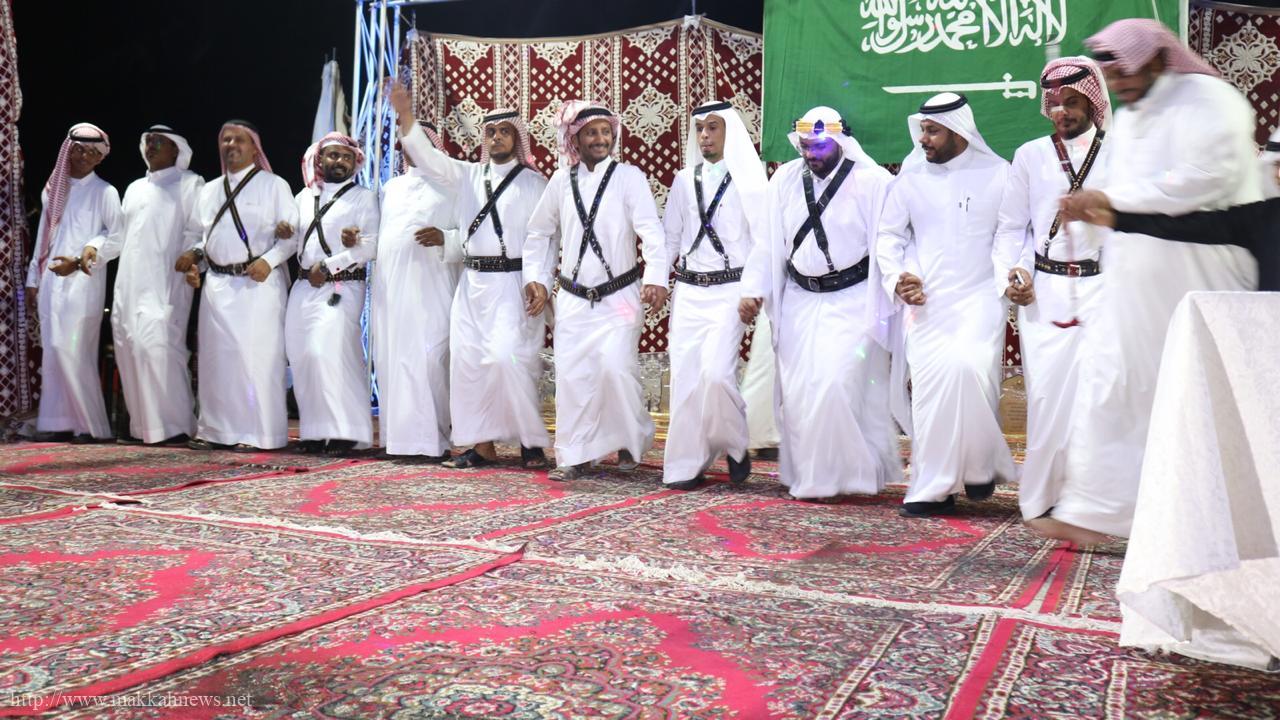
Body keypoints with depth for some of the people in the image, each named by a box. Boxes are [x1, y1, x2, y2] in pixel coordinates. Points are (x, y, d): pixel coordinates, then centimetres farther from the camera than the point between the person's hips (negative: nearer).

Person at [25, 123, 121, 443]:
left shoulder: (104, 192, 1)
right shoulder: (53, 190, 17)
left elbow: (117, 238, -5)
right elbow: (43, 238, 19)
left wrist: (83, 257, -15)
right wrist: (33, 280, 17)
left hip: (83, 283, -6)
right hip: (51, 283, 6)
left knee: (74, 352, -11)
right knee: (53, 352, 3)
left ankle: (91, 425, -4)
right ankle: (59, 422, 8)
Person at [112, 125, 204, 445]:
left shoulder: (190, 184, 4)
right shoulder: (134, 188, 24)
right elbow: (121, 234, 25)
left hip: (165, 283, -7)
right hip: (129, 283, 7)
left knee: (158, 346, -17)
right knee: (129, 347, 4)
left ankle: (174, 425, -12)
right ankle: (142, 425, 11)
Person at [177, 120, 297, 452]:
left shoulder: (273, 185, 3)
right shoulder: (209, 191, 20)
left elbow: (293, 231, -4)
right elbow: (195, 233, 25)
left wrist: (269, 260, -18)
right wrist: (192, 257, 4)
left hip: (259, 282, -6)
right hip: (217, 284, 6)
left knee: (256, 356, -9)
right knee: (216, 356, 8)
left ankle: (256, 433, -3)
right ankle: (215, 430, 17)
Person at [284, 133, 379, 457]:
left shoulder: (364, 197, 4)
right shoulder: (304, 197, 20)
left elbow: (371, 245, -7)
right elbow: (296, 239, 20)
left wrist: (328, 266, -11)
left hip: (342, 287, -5)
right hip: (304, 287, 6)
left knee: (329, 353, -18)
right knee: (301, 357, 0)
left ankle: (345, 432, -11)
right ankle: (313, 431, 7)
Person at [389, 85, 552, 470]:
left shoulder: (533, 182, 1)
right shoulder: (468, 175, 13)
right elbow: (428, 157, 4)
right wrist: (405, 115, -9)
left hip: (512, 283, -5)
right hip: (472, 283, 5)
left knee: (510, 359, -14)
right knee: (467, 361, 4)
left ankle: (531, 441, 1)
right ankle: (483, 443, 13)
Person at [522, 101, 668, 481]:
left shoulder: (629, 177, -4)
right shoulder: (561, 181, 6)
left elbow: (651, 230, -15)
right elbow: (540, 235, 17)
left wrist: (656, 278, -28)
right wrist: (536, 279, 7)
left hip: (619, 297, -3)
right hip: (573, 298, 3)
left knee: (616, 367, -14)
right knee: (572, 374, -1)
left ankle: (632, 441, 12)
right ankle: (574, 456, 14)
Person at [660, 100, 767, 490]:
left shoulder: (748, 180, 1)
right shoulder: (684, 181, 13)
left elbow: (763, 240, -2)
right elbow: (670, 237, 15)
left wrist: (755, 292, -10)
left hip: (729, 290, -4)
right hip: (688, 291, 4)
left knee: (716, 371, -18)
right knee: (684, 374, 0)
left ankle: (734, 447, 6)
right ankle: (687, 462, 9)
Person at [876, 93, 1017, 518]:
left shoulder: (998, 174, 5)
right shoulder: (911, 178, 10)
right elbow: (889, 234, 15)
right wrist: (896, 279, 0)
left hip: (979, 296, -2)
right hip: (925, 300, 2)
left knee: (968, 369, -23)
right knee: (930, 381, -9)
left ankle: (978, 464, 1)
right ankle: (933, 487, 1)